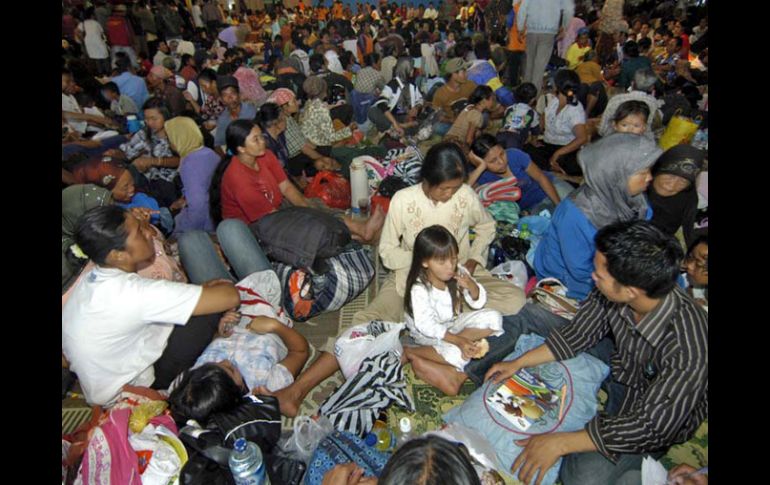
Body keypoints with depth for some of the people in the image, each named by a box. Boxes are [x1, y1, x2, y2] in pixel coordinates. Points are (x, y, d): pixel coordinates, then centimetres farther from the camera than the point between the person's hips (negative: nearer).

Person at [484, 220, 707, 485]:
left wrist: (559, 443, -33)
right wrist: (518, 363, -11)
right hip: (619, 366, 5)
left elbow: (651, 426, -33)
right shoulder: (613, 294, -24)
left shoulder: (688, 349, -40)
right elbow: (576, 335, -7)